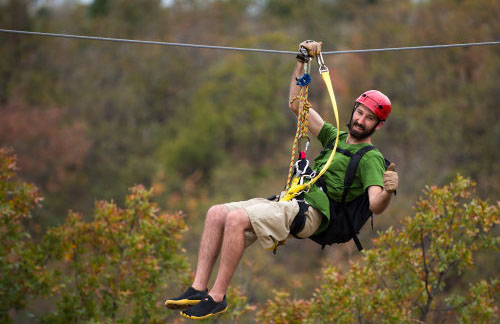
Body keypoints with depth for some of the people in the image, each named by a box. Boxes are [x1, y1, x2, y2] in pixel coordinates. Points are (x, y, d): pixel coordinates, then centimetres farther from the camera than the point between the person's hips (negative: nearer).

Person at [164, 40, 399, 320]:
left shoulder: (371, 158, 0)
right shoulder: (335, 137, 24)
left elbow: (375, 205, -15)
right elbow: (297, 105, 28)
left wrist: (388, 192, -38)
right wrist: (302, 62, 22)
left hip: (310, 213, -9)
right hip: (289, 202, 9)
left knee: (236, 219, -28)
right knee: (216, 213, -6)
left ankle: (217, 297, -23)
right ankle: (199, 288, -9)